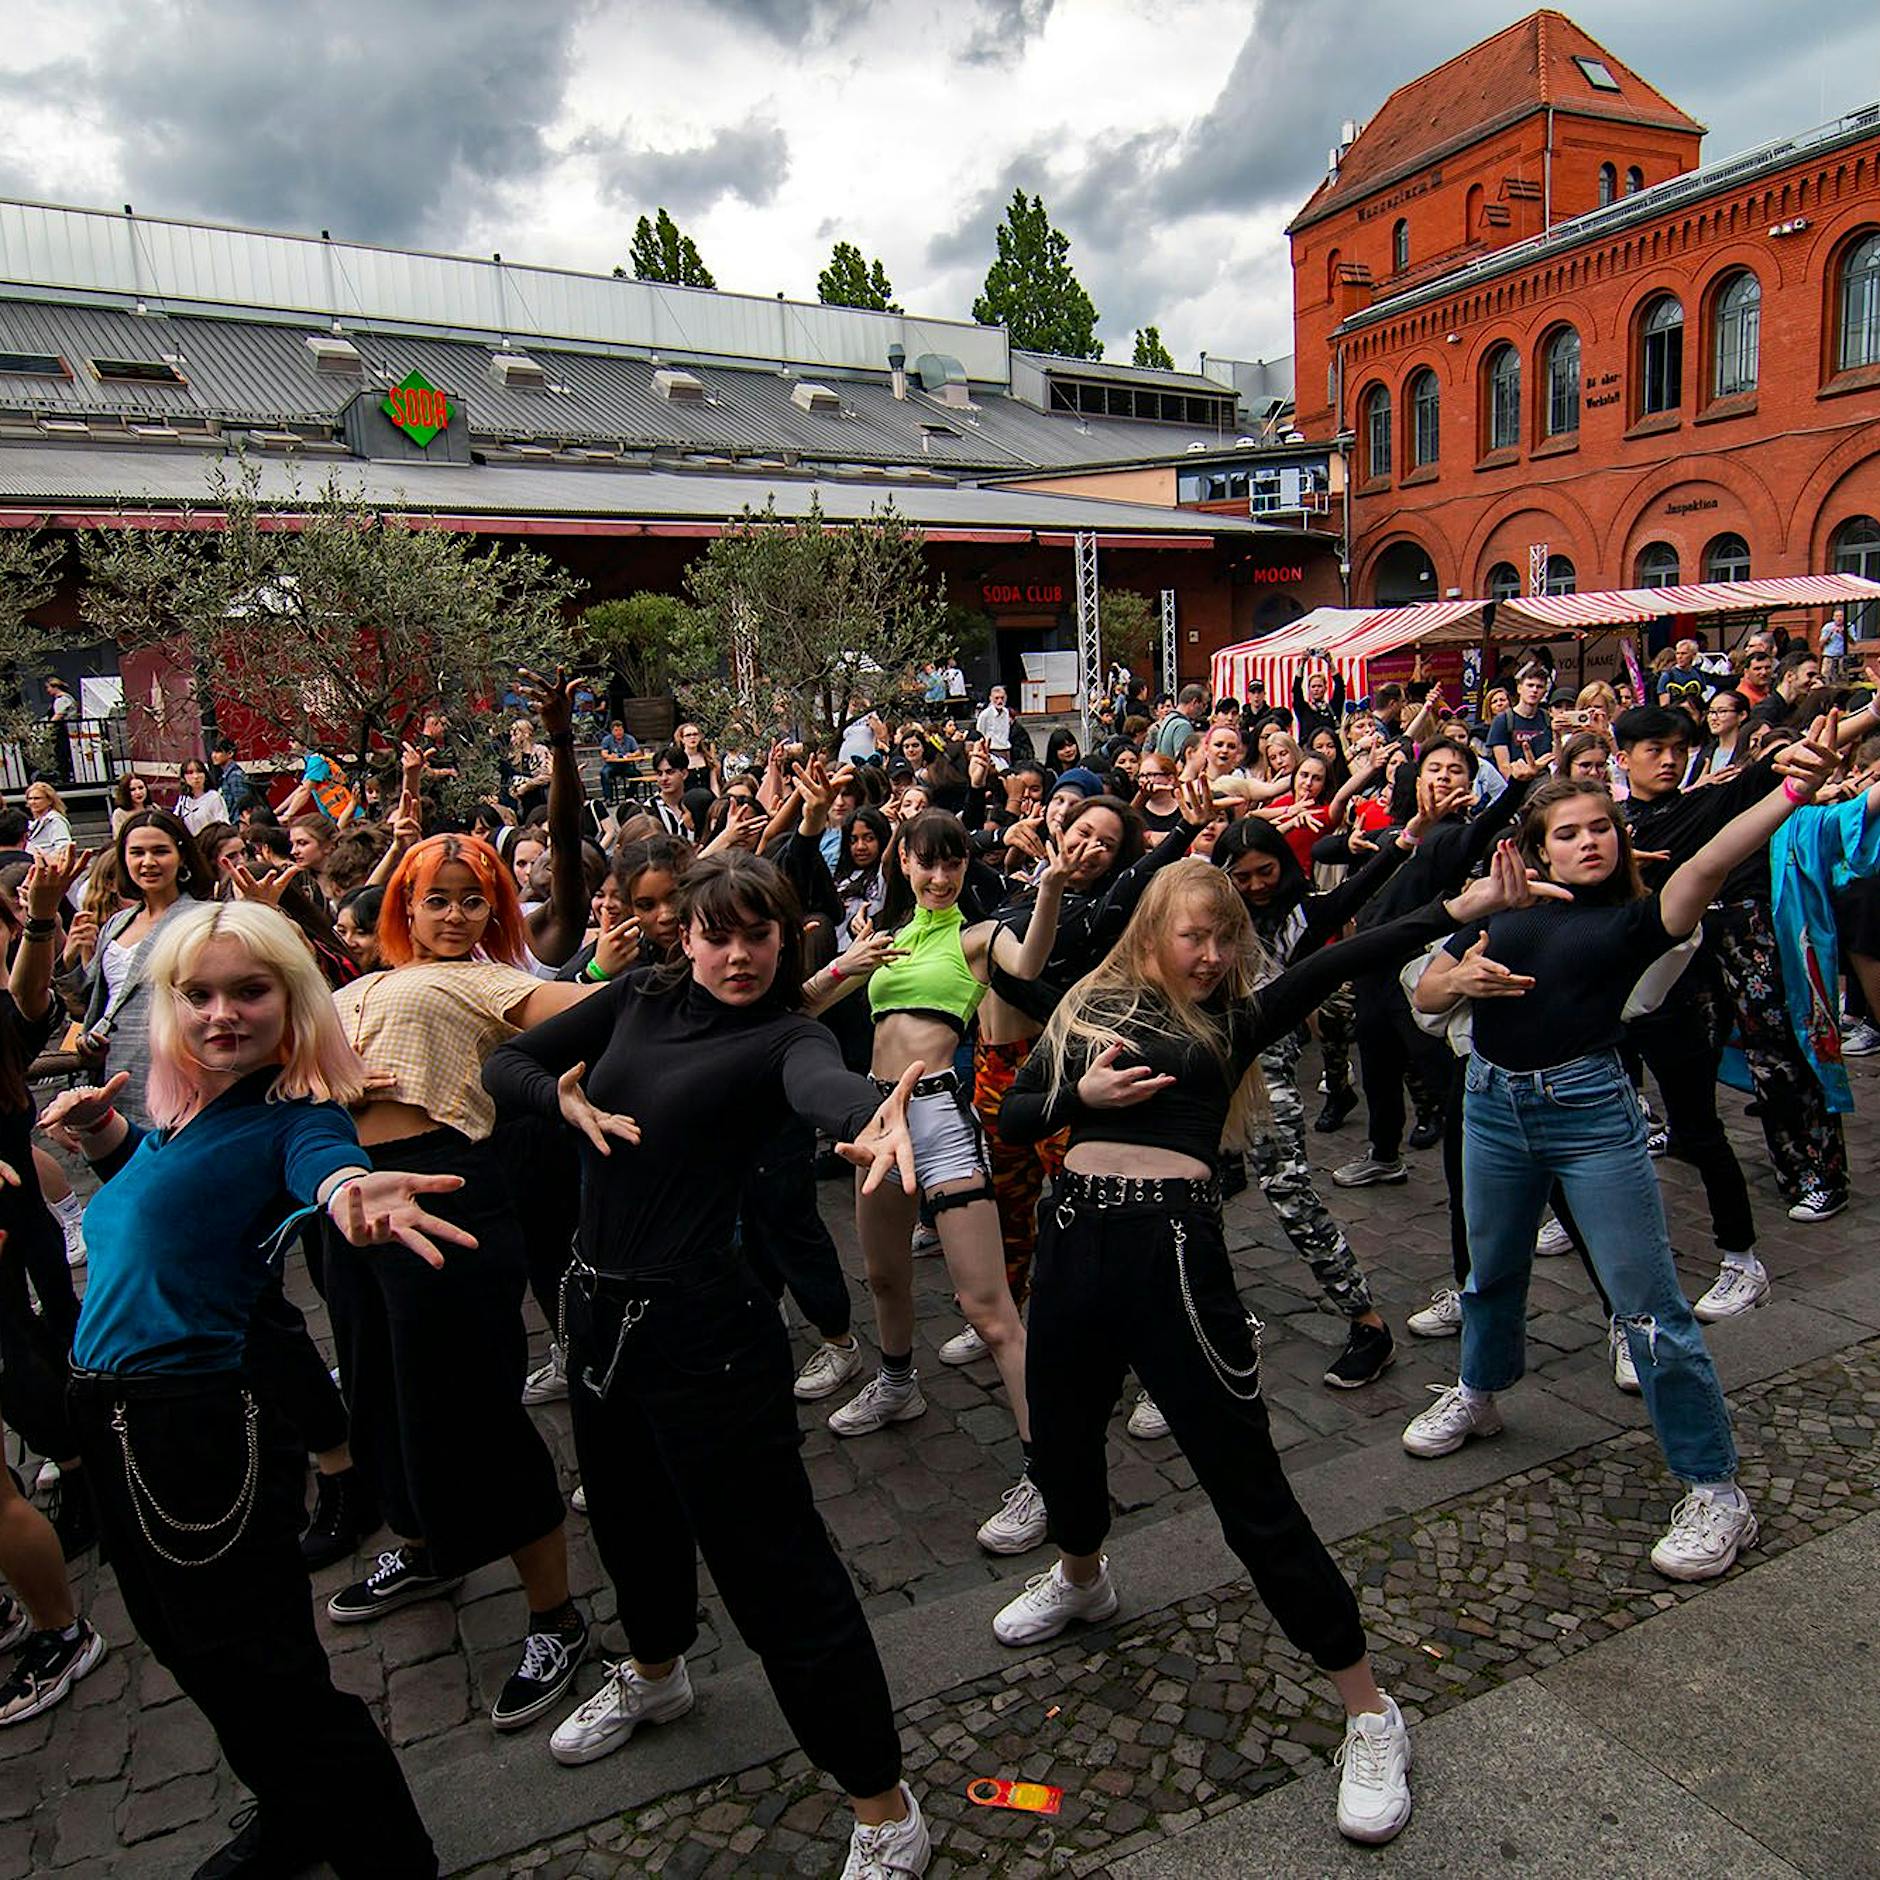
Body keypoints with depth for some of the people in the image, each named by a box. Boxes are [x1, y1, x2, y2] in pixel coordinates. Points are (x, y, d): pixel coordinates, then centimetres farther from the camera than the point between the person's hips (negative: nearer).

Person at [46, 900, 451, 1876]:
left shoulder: (289, 1114, -18)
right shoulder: (178, 1108, 5)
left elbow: (324, 1159, -41)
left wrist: (352, 1192, -65)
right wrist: (101, 1130, 2)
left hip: (199, 1418, -9)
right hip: (109, 1408, 9)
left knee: (254, 1668, 2)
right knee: (184, 1642, 26)